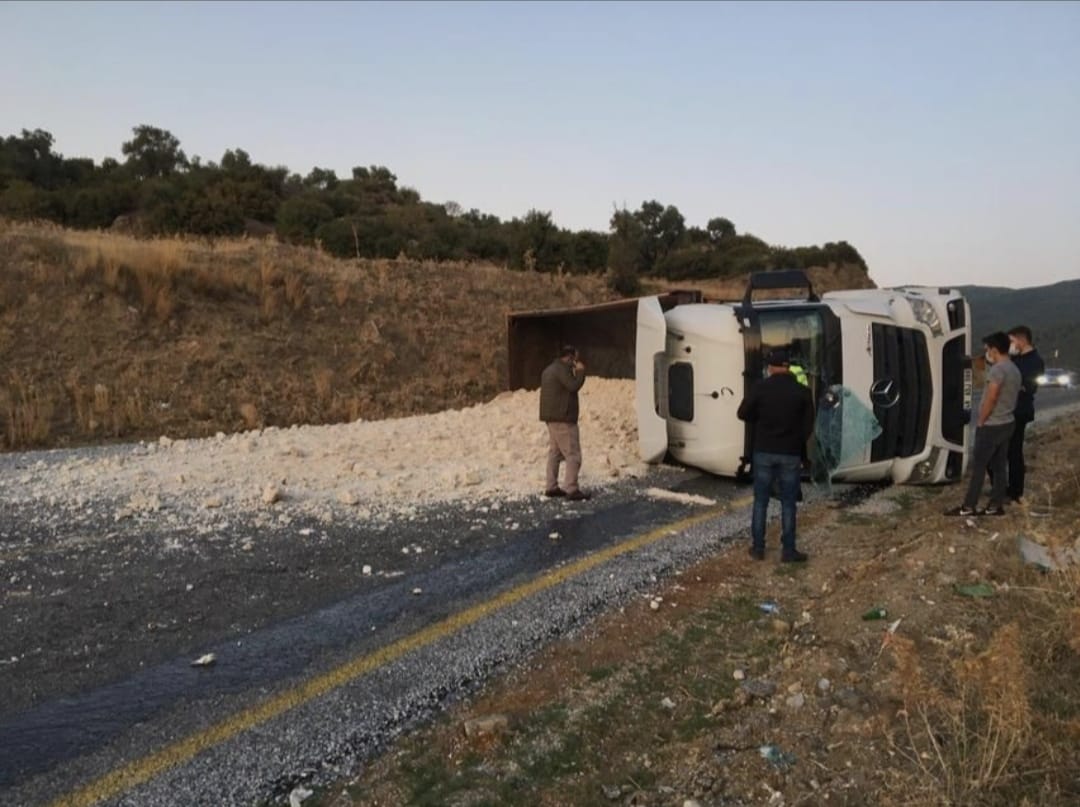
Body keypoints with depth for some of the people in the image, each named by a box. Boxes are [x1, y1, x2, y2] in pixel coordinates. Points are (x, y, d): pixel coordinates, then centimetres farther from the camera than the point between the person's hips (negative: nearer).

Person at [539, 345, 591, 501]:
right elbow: (573, 386, -24)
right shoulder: (562, 369, -14)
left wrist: (575, 372, 15)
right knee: (573, 455, -9)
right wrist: (580, 372, -9)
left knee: (555, 452, 14)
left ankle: (551, 487, 15)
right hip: (563, 418, -10)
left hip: (551, 417, 10)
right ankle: (572, 490, -13)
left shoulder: (549, 369, 17)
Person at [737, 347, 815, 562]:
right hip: (790, 454, 0)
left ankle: (758, 548, 13)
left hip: (764, 451, 0)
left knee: (760, 501, 9)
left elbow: (743, 413, -2)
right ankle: (788, 550, 10)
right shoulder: (802, 391, -4)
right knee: (788, 504, 7)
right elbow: (808, 426, 0)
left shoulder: (761, 387, -7)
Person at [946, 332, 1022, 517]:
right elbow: (1009, 397, 16)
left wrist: (980, 421, -13)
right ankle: (996, 505, 14)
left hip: (991, 426, -9)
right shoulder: (1015, 370, 11)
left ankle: (968, 507, -1)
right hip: (1007, 423, 9)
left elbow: (990, 399, -23)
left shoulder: (997, 369, -20)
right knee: (999, 466, 11)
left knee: (978, 466, -4)